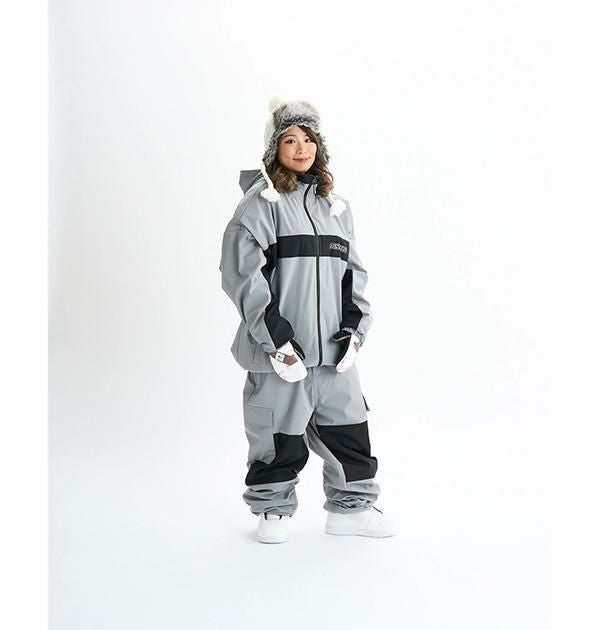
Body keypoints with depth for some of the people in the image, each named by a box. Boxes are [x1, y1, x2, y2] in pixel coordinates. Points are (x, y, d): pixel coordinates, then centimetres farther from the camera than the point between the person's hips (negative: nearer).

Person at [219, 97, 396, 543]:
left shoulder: (337, 206, 14)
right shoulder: (261, 201, -5)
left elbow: (354, 270, 17)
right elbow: (241, 273, -12)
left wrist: (355, 328, 4)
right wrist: (275, 338, -16)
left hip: (334, 347, 5)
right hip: (282, 349, -5)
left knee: (348, 427, 11)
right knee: (280, 433, 6)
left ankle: (352, 507, 28)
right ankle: (273, 510, 27)